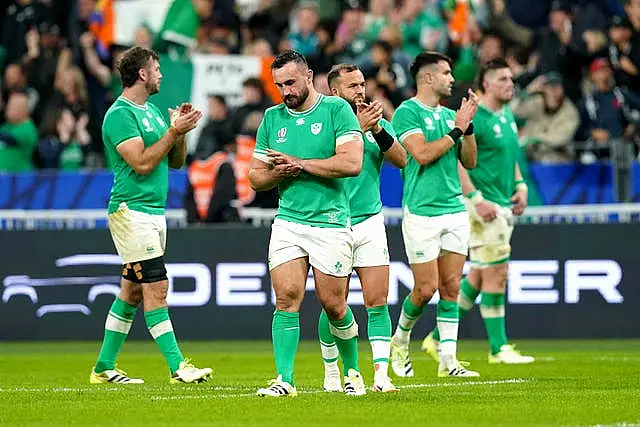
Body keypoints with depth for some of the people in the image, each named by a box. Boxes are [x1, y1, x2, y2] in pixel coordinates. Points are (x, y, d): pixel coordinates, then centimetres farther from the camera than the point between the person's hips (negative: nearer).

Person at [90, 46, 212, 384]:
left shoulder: (152, 111, 17)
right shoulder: (119, 115, -12)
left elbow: (175, 162, 17)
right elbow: (141, 163, -20)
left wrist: (181, 132, 0)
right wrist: (174, 132, -17)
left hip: (154, 211, 9)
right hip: (131, 210, -9)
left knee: (131, 291, 10)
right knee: (156, 287, -12)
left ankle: (104, 367, 16)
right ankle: (177, 367, -13)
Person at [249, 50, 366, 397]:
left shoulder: (337, 109, -4)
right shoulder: (272, 118, 11)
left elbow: (352, 163, -15)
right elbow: (256, 177, 14)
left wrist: (299, 163, -13)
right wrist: (279, 173, -9)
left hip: (331, 222, -3)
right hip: (288, 222, 3)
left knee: (333, 305, 2)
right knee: (287, 300, -9)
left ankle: (352, 372, 24)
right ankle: (284, 379, -8)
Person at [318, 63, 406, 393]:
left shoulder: (377, 122, 9)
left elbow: (401, 160, -3)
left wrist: (378, 129, -16)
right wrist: (358, 127, -27)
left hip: (370, 222, 3)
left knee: (377, 302, -5)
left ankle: (381, 374, -7)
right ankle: (332, 373, 19)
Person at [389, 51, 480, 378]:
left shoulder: (449, 115, 14)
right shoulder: (407, 112, -6)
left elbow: (469, 161, 13)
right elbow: (423, 154, -18)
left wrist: (468, 125, -1)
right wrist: (457, 129, -13)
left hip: (454, 209, 6)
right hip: (421, 212, -6)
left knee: (451, 287, 2)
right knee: (426, 288, -5)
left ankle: (448, 360, 5)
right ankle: (400, 340, 21)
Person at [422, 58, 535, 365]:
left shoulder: (507, 116, 15)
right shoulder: (473, 117, -14)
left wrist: (520, 185, 13)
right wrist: (476, 199, -22)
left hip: (504, 206, 9)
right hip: (484, 206, -9)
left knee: (478, 276, 11)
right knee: (497, 273, -8)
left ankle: (438, 339, 19)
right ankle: (499, 348, -1)